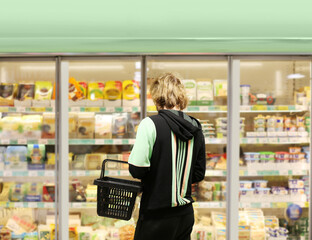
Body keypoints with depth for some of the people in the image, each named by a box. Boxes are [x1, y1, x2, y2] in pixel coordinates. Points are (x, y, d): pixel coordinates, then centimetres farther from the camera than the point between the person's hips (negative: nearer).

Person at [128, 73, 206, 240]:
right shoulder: (196, 128, 3)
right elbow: (199, 174, 9)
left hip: (157, 216, -5)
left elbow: (136, 170, -18)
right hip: (186, 214, 6)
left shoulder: (150, 124, -14)